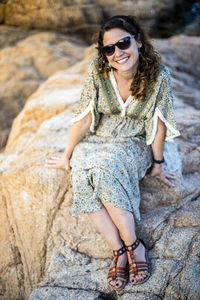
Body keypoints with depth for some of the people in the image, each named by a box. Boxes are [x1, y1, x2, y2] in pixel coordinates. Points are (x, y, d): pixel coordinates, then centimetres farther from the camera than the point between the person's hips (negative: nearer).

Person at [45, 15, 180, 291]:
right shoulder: (98, 72, -13)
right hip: (95, 142, 3)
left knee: (104, 170, -34)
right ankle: (120, 250, -20)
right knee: (83, 175, -30)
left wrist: (157, 164, 0)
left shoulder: (158, 76, -16)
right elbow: (84, 118, -5)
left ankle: (131, 245, -19)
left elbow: (158, 125, -7)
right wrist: (67, 156, 2)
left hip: (133, 145, -2)